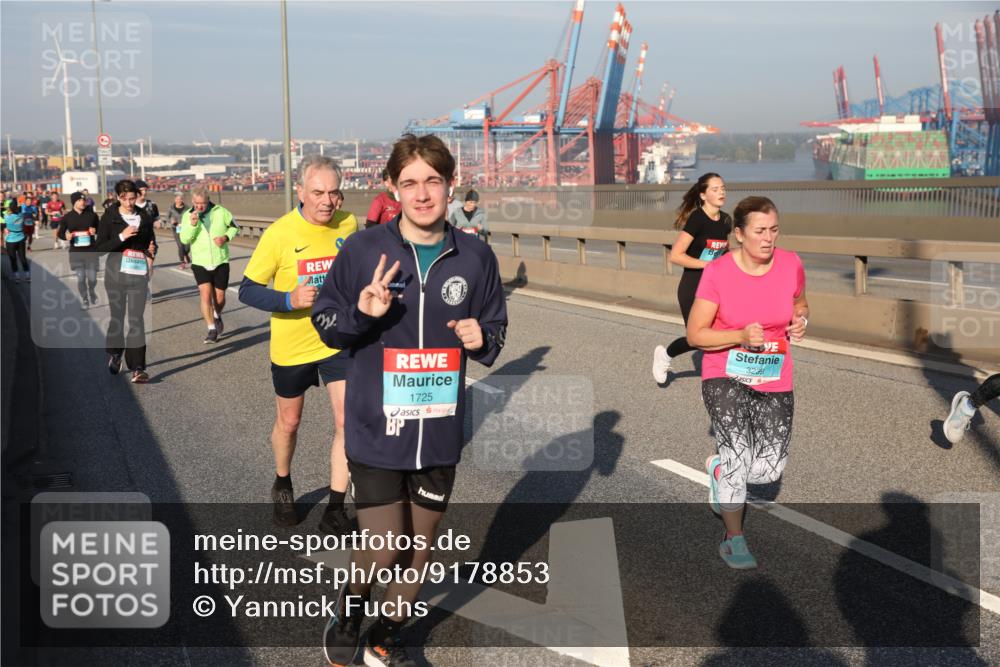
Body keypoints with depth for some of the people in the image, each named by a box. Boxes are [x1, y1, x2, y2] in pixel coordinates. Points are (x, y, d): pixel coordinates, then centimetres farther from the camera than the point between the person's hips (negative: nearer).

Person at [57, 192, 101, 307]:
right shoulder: (67, 217, 0)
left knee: (92, 277, 2)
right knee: (81, 278, -1)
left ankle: (92, 294, 33)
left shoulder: (92, 215, 2)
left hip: (91, 251, 0)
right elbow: (60, 234, 7)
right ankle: (84, 299, 18)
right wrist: (66, 236, -16)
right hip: (76, 253, 0)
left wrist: (96, 231, -10)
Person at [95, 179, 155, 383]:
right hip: (116, 272, -1)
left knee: (136, 319, -6)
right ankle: (115, 355, 34)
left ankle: (137, 368, -10)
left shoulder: (144, 217, 9)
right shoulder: (109, 217, 1)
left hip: (139, 273, 1)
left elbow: (151, 242, 24)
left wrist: (152, 249, 4)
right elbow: (100, 248, -6)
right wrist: (121, 236, -17)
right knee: (116, 315, 9)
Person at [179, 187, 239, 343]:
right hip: (200, 263, 0)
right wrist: (192, 225, -26)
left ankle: (217, 316, 40)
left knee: (220, 298, 8)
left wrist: (226, 237, -12)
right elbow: (184, 239, -10)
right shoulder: (187, 216, -4)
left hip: (221, 262, 1)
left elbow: (234, 226, 7)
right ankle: (212, 330, -5)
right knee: (206, 296, -14)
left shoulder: (220, 212, -6)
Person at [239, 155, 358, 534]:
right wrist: (290, 300, -30)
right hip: (292, 345, -2)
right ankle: (282, 486, 43)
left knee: (347, 421, -7)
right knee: (289, 422, 16)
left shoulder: (348, 225, -7)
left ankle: (335, 507, 6)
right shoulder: (279, 233, -18)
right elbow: (247, 291, -15)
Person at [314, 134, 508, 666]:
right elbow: (324, 322, -1)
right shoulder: (363, 249, -9)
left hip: (439, 432, 3)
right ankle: (349, 607, 31)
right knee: (382, 552, -4)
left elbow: (495, 329, 11)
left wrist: (481, 339, -12)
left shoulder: (475, 257, -2)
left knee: (420, 548, 15)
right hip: (376, 430, -3)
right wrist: (361, 313, -22)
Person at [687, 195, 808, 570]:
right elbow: (695, 335, -10)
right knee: (738, 450, -24)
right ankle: (734, 539, -4)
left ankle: (720, 469, 34)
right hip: (725, 376, -3)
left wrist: (800, 321, -8)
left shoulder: (791, 264, -5)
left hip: (774, 381, 4)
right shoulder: (717, 273, -15)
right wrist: (741, 336, -25)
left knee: (769, 470, -1)